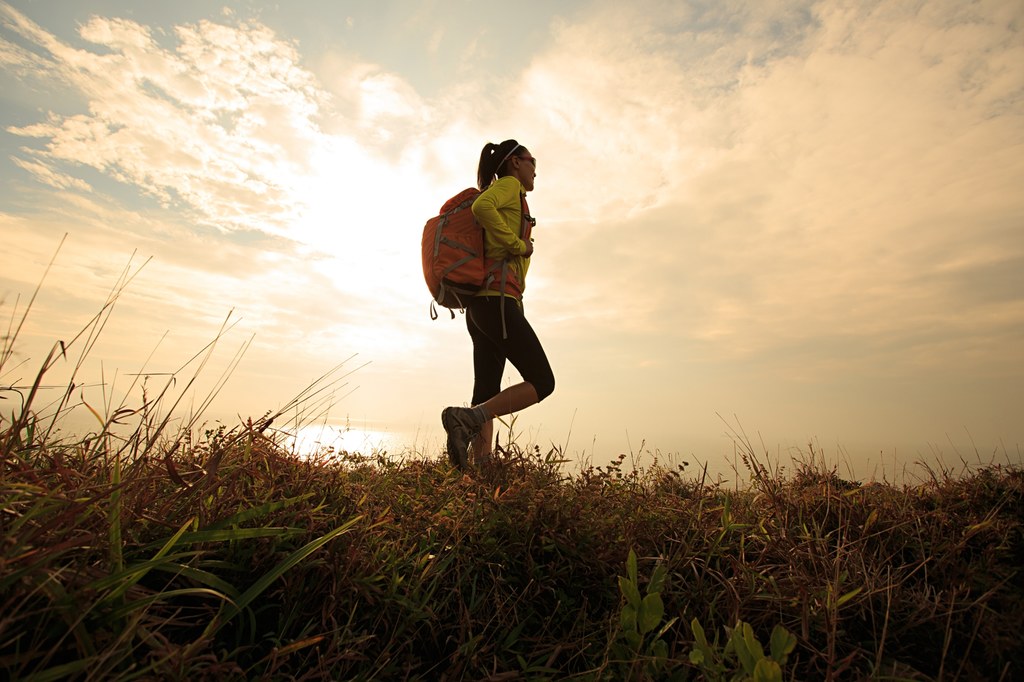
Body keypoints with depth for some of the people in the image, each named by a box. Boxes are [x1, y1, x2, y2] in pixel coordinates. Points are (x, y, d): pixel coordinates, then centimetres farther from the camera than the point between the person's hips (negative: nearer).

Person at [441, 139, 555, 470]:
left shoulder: (500, 198, 32)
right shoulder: (509, 185, 6)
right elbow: (481, 205, -18)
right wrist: (519, 244, -10)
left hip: (479, 306, 9)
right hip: (498, 300, -9)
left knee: (487, 395, 0)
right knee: (542, 382, -10)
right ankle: (468, 418, -22)